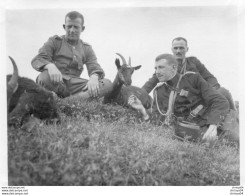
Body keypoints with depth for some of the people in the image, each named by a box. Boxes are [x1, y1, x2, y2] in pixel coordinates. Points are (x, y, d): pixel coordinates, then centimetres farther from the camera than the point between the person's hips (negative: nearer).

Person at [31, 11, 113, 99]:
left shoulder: (86, 48, 20)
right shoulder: (55, 41, 12)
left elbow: (94, 67, 6)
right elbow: (38, 59, -2)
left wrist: (94, 78, -21)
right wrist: (50, 66, -29)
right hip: (56, 82, -3)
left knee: (107, 84, -21)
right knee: (45, 77, -39)